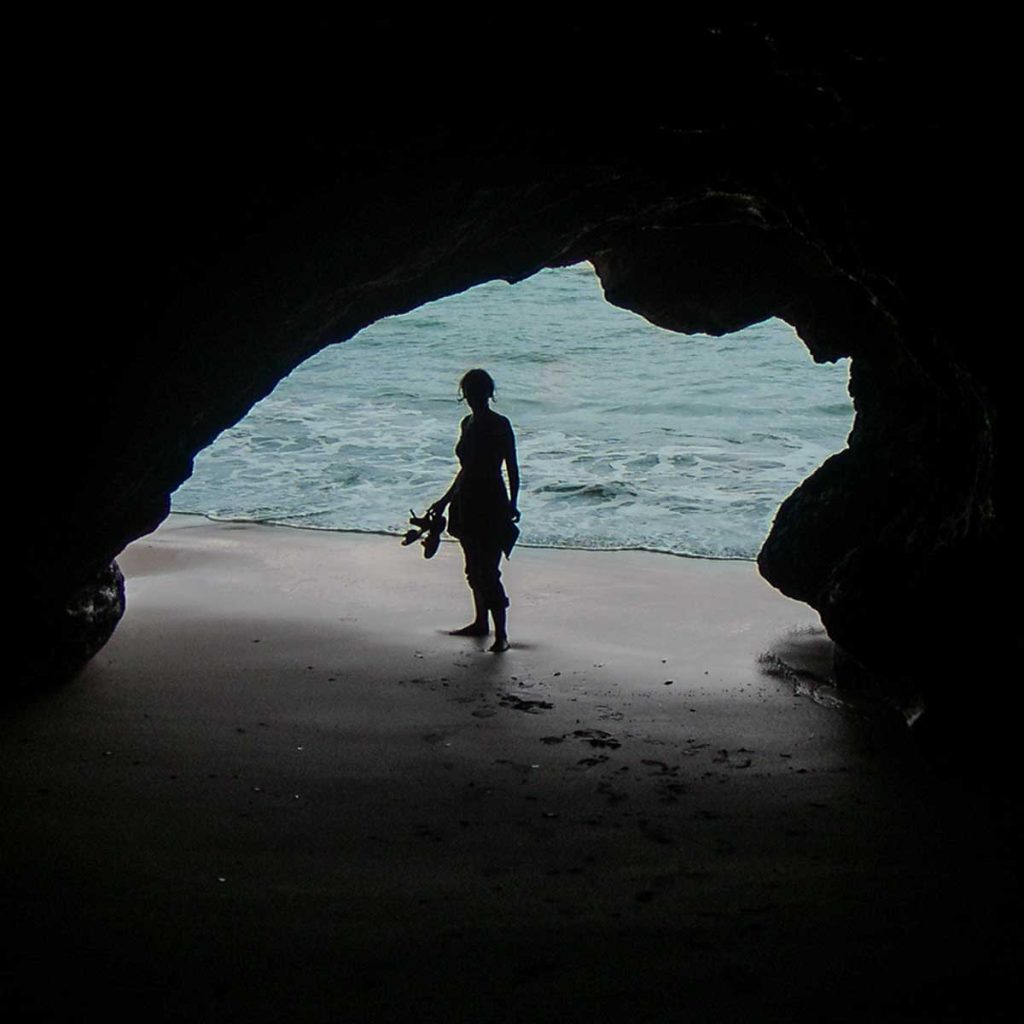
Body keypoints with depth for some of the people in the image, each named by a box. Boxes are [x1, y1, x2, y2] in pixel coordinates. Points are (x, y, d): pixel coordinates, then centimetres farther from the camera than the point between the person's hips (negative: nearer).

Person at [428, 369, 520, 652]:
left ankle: (501, 634, -7)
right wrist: (446, 500, 24)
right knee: (474, 568, 16)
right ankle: (481, 623, 30)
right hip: (468, 502, 8)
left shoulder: (500, 425, -10)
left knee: (489, 571, -10)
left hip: (492, 503, -8)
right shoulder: (468, 424, 12)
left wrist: (512, 503, -15)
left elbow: (512, 469, -9)